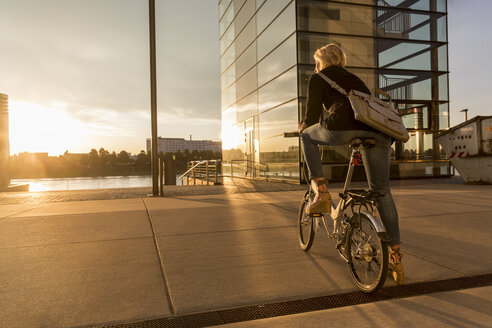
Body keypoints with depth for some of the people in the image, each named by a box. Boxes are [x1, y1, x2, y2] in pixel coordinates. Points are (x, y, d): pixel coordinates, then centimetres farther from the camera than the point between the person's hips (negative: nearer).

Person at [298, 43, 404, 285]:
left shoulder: (318, 79, 20)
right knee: (382, 191, 15)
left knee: (308, 136, 25)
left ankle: (321, 193, 11)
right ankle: (395, 258, 16)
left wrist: (302, 127, 32)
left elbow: (312, 116, 11)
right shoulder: (354, 79, 37)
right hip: (378, 131, 6)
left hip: (343, 128, -6)